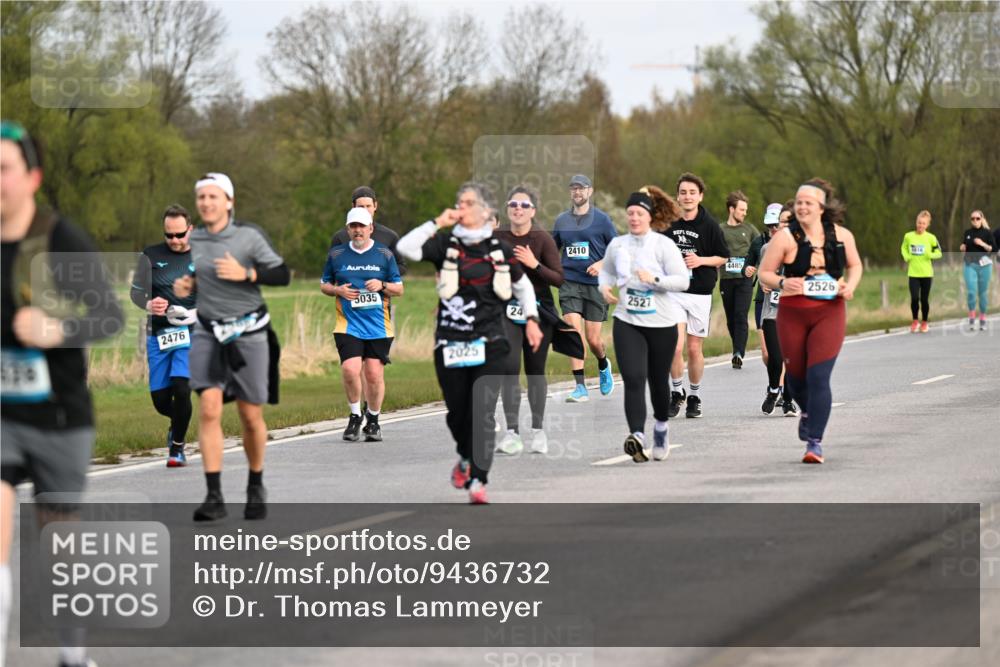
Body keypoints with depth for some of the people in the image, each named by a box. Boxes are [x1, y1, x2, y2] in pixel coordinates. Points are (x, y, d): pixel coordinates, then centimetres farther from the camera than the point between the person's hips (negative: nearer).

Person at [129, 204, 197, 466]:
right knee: (160, 398, 1)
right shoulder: (151, 256, 7)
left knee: (181, 388, -19)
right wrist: (148, 304, -16)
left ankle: (177, 448, -3)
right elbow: (136, 291, 7)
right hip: (158, 334, 2)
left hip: (190, 333, -2)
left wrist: (199, 312, -12)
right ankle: (178, 424, 37)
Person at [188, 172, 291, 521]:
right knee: (209, 410, -14)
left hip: (249, 332, -2)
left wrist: (245, 273, -20)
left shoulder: (249, 236, -6)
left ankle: (256, 488, 26)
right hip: (208, 333, 2)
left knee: (251, 417, 3)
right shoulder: (192, 241, 5)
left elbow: (282, 274, -9)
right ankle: (214, 497, -15)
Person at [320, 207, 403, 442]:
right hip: (348, 325, 0)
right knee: (350, 370, -17)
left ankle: (373, 420, 20)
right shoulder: (336, 254, 8)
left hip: (378, 326, 0)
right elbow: (324, 285, 16)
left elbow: (399, 289, 8)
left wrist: (382, 286, -12)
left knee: (375, 375, 0)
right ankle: (355, 416, 5)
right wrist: (338, 290, -5)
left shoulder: (384, 254, 6)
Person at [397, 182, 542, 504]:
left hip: (489, 344, -1)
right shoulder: (445, 244, 3)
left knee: (482, 413, -12)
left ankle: (478, 481, -12)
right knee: (457, 412, 9)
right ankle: (466, 457, 40)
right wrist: (437, 223, -12)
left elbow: (522, 285, 20)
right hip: (450, 344, 1)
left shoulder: (499, 249, 5)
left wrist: (531, 319, 10)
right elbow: (406, 248, -12)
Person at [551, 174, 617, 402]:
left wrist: (602, 263, -12)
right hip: (569, 283, 2)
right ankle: (580, 387, -10)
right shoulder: (562, 220, 10)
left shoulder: (601, 219, 1)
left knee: (593, 339, 1)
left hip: (595, 284, -2)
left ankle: (603, 366, 35)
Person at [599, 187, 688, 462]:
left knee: (658, 380, 12)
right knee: (633, 379, -15)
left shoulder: (664, 245, -6)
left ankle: (661, 427, 38)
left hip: (661, 323, -1)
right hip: (627, 322, 1)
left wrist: (654, 279, -25)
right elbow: (606, 271, 23)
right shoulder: (617, 245, 4)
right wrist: (605, 286, 2)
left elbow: (682, 280, -11)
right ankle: (637, 435, -25)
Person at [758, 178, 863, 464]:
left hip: (829, 313, 0)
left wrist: (850, 285, -2)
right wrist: (782, 283, -23)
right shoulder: (786, 237, -7)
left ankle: (815, 441, -10)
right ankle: (807, 412, 47)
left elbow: (855, 265, 17)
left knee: (818, 376, -13)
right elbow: (764, 273, -4)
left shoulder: (841, 235, 1)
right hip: (792, 314, 0)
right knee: (796, 374, 11)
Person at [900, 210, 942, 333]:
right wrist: (906, 257, 0)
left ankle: (924, 323, 22)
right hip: (913, 273, 1)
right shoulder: (908, 236, 0)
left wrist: (930, 255, -17)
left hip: (926, 273, -1)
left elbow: (938, 253, 3)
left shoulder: (931, 238, -5)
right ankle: (915, 321, 13)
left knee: (924, 299, 5)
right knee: (914, 298, -8)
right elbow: (903, 248, 18)